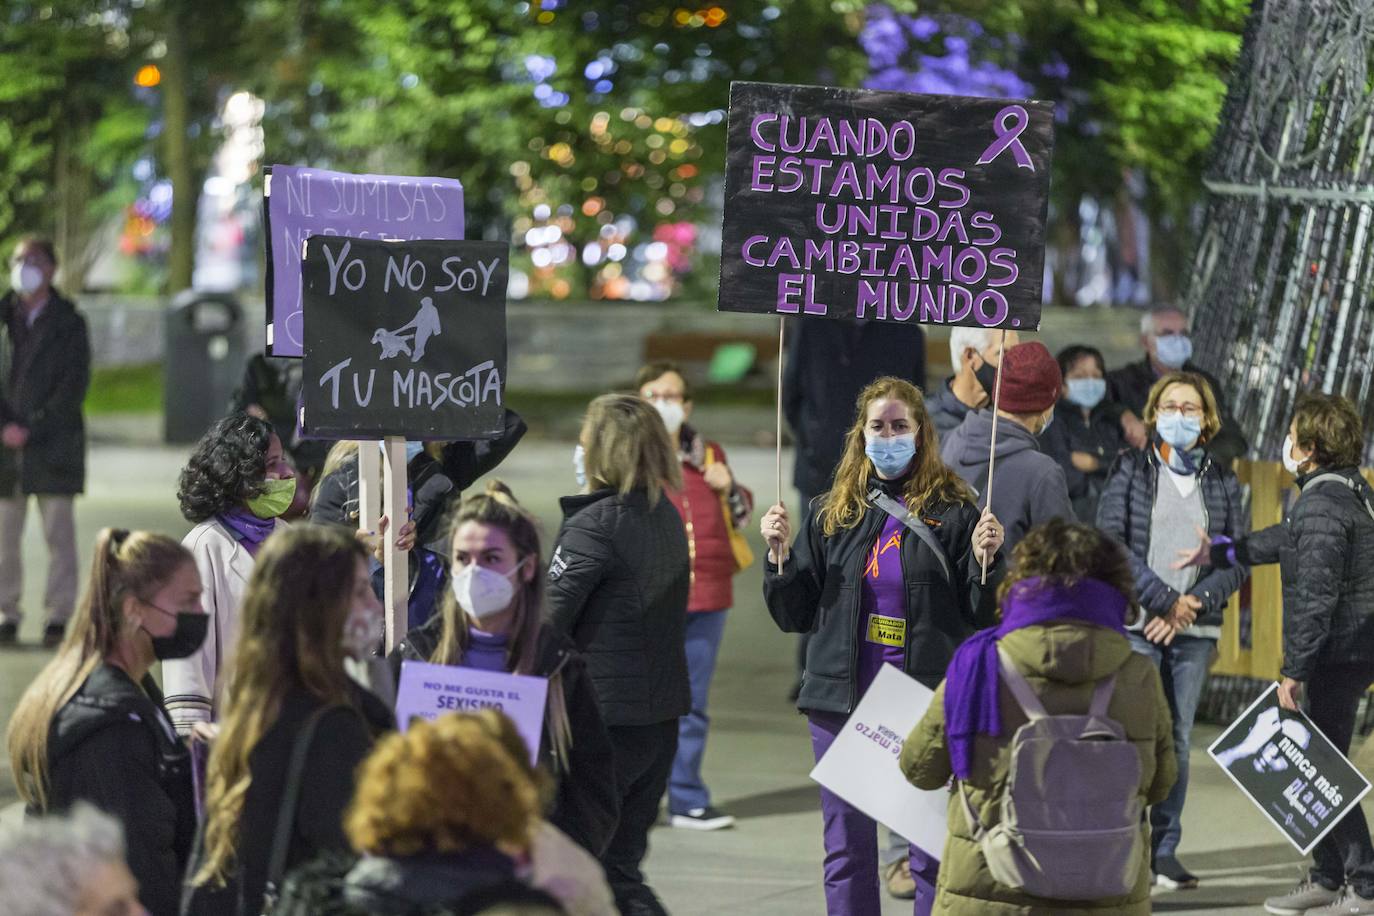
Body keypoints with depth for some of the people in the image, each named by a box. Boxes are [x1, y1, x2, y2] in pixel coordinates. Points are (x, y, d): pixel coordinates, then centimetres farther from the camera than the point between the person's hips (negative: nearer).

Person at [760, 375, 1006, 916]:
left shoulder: (952, 512, 1)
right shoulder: (830, 515, 10)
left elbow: (981, 617, 0)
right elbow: (794, 616, 12)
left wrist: (985, 561, -16)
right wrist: (780, 555, -2)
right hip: (842, 703, 3)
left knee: (934, 856, 0)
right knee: (847, 854, 8)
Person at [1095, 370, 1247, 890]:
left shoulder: (1223, 481, 12)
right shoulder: (1130, 469, 5)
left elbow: (1240, 558, 6)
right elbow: (1110, 541, -6)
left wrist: (1193, 605, -9)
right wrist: (1166, 600, -12)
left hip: (1194, 631, 3)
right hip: (1134, 623, -3)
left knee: (1177, 739, 4)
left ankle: (1165, 850, 8)